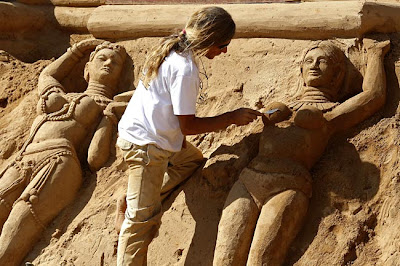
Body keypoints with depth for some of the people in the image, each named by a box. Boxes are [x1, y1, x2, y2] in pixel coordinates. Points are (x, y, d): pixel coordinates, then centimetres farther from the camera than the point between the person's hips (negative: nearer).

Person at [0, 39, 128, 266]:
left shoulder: (110, 108, 18)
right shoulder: (60, 96, 34)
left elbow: (95, 160, 4)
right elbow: (47, 75, 58)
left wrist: (109, 117, 4)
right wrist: (78, 50, 58)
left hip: (58, 163, -5)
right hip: (20, 165, 5)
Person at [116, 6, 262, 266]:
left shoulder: (173, 46, 2)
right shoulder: (185, 69, -26)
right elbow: (188, 125, -18)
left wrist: (178, 136, 13)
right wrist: (233, 118, -11)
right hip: (145, 144, -9)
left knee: (193, 158, 27)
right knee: (144, 217, -6)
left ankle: (137, 195, 19)